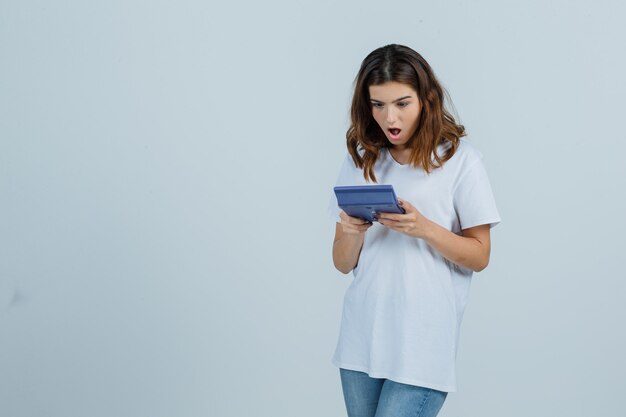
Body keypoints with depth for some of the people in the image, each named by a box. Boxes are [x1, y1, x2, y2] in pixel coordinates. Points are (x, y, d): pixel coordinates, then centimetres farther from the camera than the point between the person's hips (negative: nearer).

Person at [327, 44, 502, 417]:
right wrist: (352, 233, -13)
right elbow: (343, 264, 9)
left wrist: (424, 228, -18)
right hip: (361, 340, 4)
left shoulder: (460, 159, -3)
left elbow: (479, 256, -2)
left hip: (422, 344, -4)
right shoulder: (360, 162, 8)